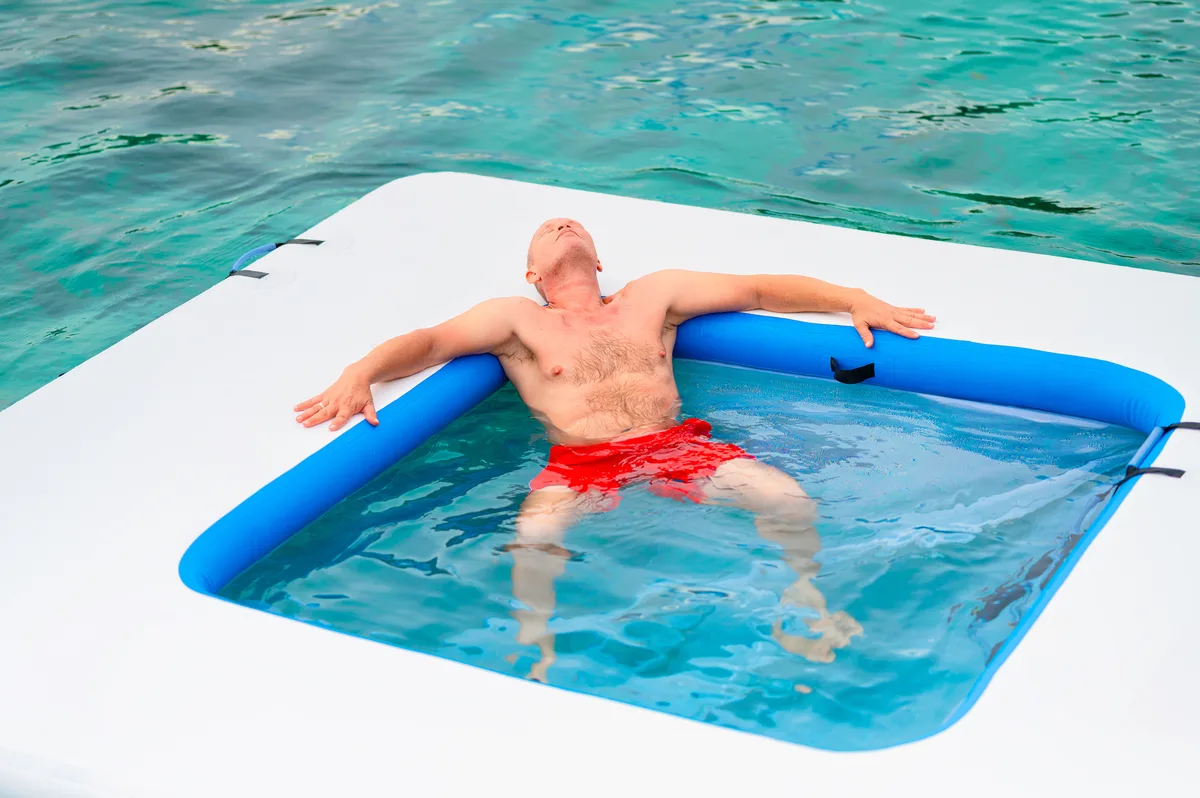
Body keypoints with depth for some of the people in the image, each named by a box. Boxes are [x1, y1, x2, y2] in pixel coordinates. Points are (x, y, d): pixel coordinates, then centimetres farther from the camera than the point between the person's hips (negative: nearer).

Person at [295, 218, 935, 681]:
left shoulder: (653, 296, 21)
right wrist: (359, 375, -15)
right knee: (533, 536, -34)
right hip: (580, 463, -2)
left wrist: (853, 299, 8)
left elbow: (759, 289, 19)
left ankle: (804, 601, 4)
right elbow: (428, 342, 5)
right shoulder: (517, 319, 16)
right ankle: (535, 642, -11)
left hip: (677, 447, 2)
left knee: (788, 498, -20)